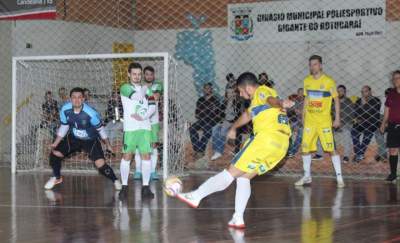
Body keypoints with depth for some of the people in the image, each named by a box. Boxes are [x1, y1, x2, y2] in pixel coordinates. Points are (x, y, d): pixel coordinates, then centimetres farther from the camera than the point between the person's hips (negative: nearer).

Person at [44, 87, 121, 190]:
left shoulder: (91, 113, -32)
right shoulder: (65, 110, -20)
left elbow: (100, 129, -15)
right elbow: (64, 127, -2)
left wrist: (108, 145, -5)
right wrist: (56, 143, -5)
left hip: (90, 140, -4)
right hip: (73, 138, 4)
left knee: (101, 164, -19)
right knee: (55, 154, -2)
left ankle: (115, 181, 10)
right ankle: (57, 178, 26)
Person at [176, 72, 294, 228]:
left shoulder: (262, 91, 0)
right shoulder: (258, 99, 29)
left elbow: (271, 99, -25)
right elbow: (248, 115, 47)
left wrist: (281, 104, -46)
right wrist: (234, 127, 61)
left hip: (267, 138, -9)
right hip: (281, 145, 9)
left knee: (231, 172, -3)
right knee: (243, 177, 14)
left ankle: (195, 197, 3)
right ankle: (238, 219, 6)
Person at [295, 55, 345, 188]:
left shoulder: (329, 81, -7)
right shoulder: (307, 81, 7)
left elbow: (336, 99, -2)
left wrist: (337, 118, -6)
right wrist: (303, 115, 16)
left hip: (324, 121, -5)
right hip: (309, 120, 5)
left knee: (331, 149, -8)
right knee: (305, 148, 5)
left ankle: (339, 177, -1)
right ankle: (307, 177, 18)